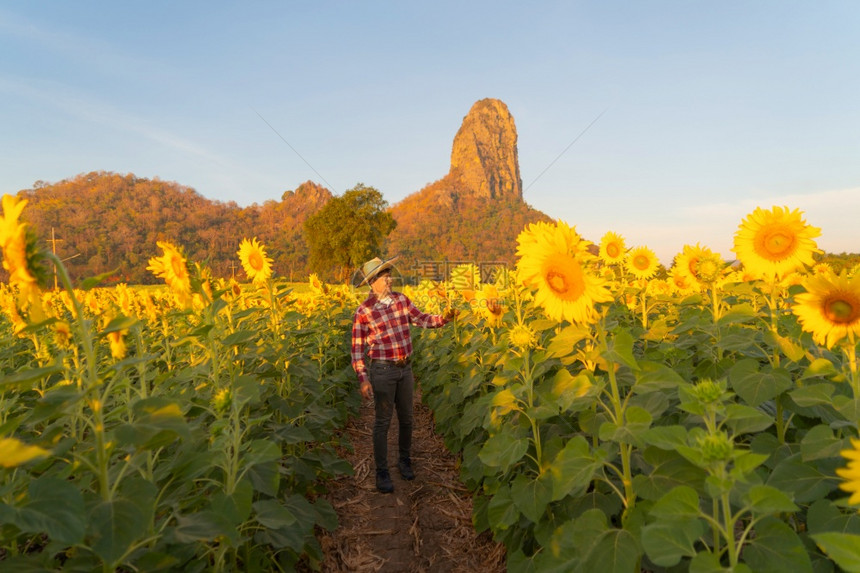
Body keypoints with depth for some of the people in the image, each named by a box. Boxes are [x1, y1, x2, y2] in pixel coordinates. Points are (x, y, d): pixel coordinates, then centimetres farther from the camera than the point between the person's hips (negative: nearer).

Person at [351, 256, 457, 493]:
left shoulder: (401, 299, 3)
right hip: (382, 370, -5)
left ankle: (404, 460, 36)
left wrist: (443, 318, -7)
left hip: (405, 368, 5)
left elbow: (421, 319, 11)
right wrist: (363, 379, -15)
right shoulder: (363, 312, -11)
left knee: (406, 419, 15)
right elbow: (357, 348, -8)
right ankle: (382, 472, 17)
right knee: (383, 422, 4)